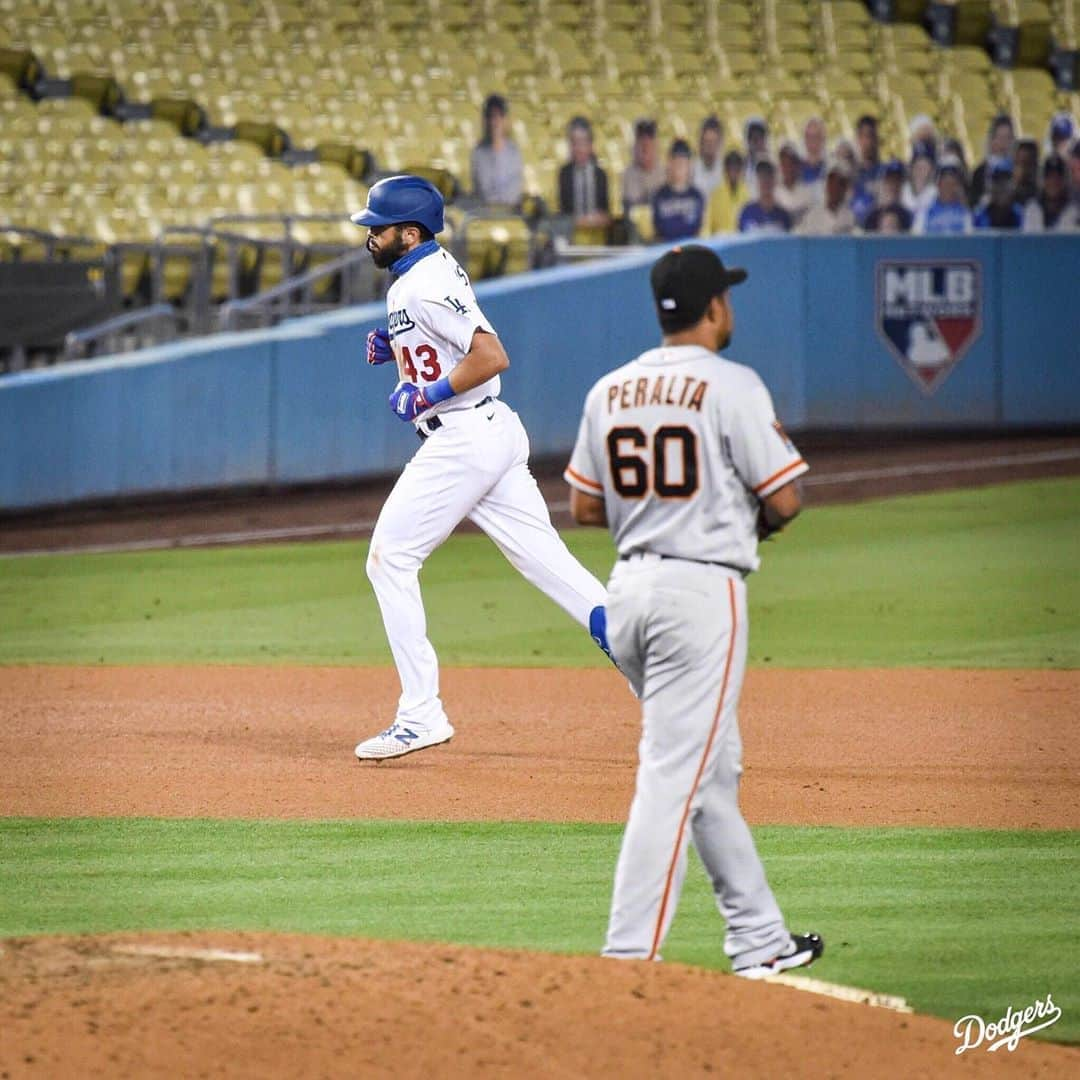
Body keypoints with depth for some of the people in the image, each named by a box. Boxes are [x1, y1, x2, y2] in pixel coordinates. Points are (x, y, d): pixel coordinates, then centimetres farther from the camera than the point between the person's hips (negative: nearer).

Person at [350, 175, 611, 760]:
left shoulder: (426, 287, -16)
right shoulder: (424, 273, 16)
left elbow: (492, 356, -24)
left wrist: (427, 396, -18)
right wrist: (395, 347, 12)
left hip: (462, 441, -10)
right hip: (494, 434, 10)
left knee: (390, 560, -3)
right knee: (548, 563, 6)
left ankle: (420, 716, -3)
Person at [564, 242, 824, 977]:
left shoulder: (609, 391, 9)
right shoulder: (731, 387, -10)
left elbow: (585, 508, 13)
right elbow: (784, 501, -9)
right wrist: (752, 523, 12)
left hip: (629, 589, 7)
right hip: (703, 589, -7)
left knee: (713, 772, 16)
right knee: (677, 773, -8)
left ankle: (761, 941, 22)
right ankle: (629, 952, -14)